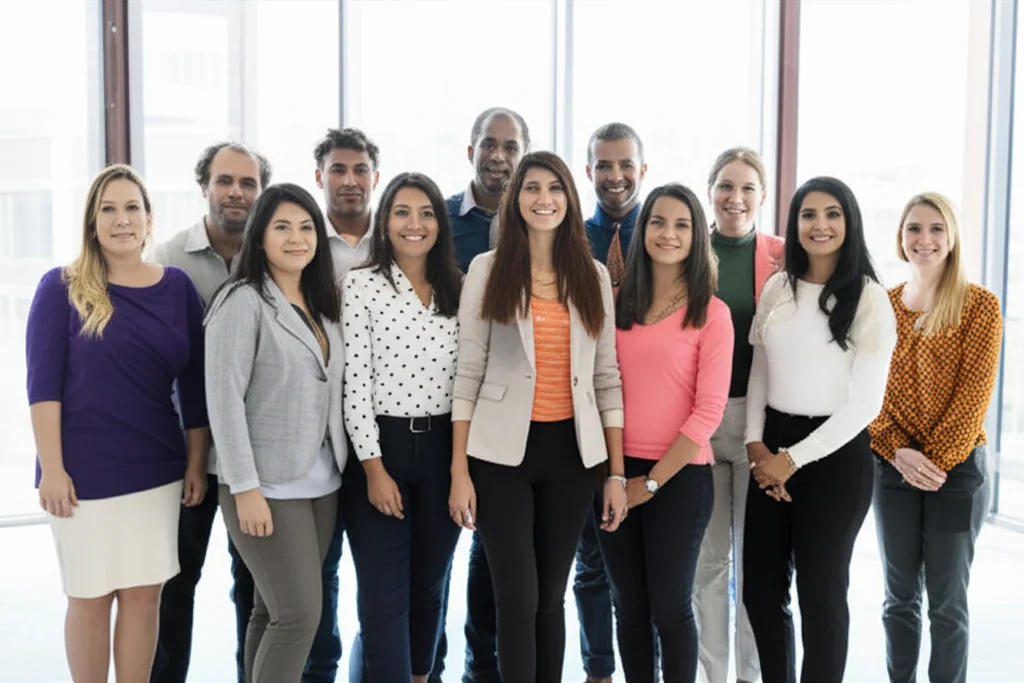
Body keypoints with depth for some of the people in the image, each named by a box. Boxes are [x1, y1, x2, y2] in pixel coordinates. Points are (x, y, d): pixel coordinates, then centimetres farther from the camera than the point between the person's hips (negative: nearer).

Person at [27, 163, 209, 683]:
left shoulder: (177, 287, 3)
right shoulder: (62, 287, -4)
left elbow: (193, 385, 6)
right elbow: (42, 383, -8)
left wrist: (196, 463, 4)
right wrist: (51, 468, -13)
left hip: (156, 469, 3)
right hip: (84, 471, -2)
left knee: (143, 593, 8)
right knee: (90, 596, 8)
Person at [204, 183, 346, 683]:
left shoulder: (321, 305, 12)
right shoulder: (243, 301, -10)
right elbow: (224, 399, -14)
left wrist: (340, 465, 8)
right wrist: (245, 488, -18)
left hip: (321, 484, 7)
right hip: (268, 487, -6)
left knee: (273, 612, 12)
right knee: (299, 614, -7)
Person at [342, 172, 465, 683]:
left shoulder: (458, 288, 8)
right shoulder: (362, 284, -5)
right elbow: (354, 380, -9)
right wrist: (373, 467, -13)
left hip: (442, 449, 4)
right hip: (379, 448, -4)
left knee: (430, 584, 16)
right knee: (384, 594, -2)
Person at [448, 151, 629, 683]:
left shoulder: (593, 275, 7)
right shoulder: (488, 269, 0)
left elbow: (607, 377, 7)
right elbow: (469, 372, -2)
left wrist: (616, 473, 3)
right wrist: (459, 470, -7)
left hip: (571, 452, 2)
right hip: (501, 452, -2)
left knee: (551, 596, 11)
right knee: (517, 600, -1)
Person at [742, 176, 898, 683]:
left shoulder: (869, 299, -8)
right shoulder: (777, 288, 7)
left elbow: (865, 403, -12)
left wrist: (793, 459, -11)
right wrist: (755, 443, -3)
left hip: (835, 454, -5)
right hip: (772, 451, 5)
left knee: (820, 593, 6)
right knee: (760, 588, 10)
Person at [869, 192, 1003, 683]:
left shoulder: (979, 305, -4)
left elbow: (974, 392, -9)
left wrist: (937, 460, -15)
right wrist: (898, 452, -11)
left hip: (957, 468, -3)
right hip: (892, 466, 3)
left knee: (947, 601, 3)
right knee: (899, 596, 11)